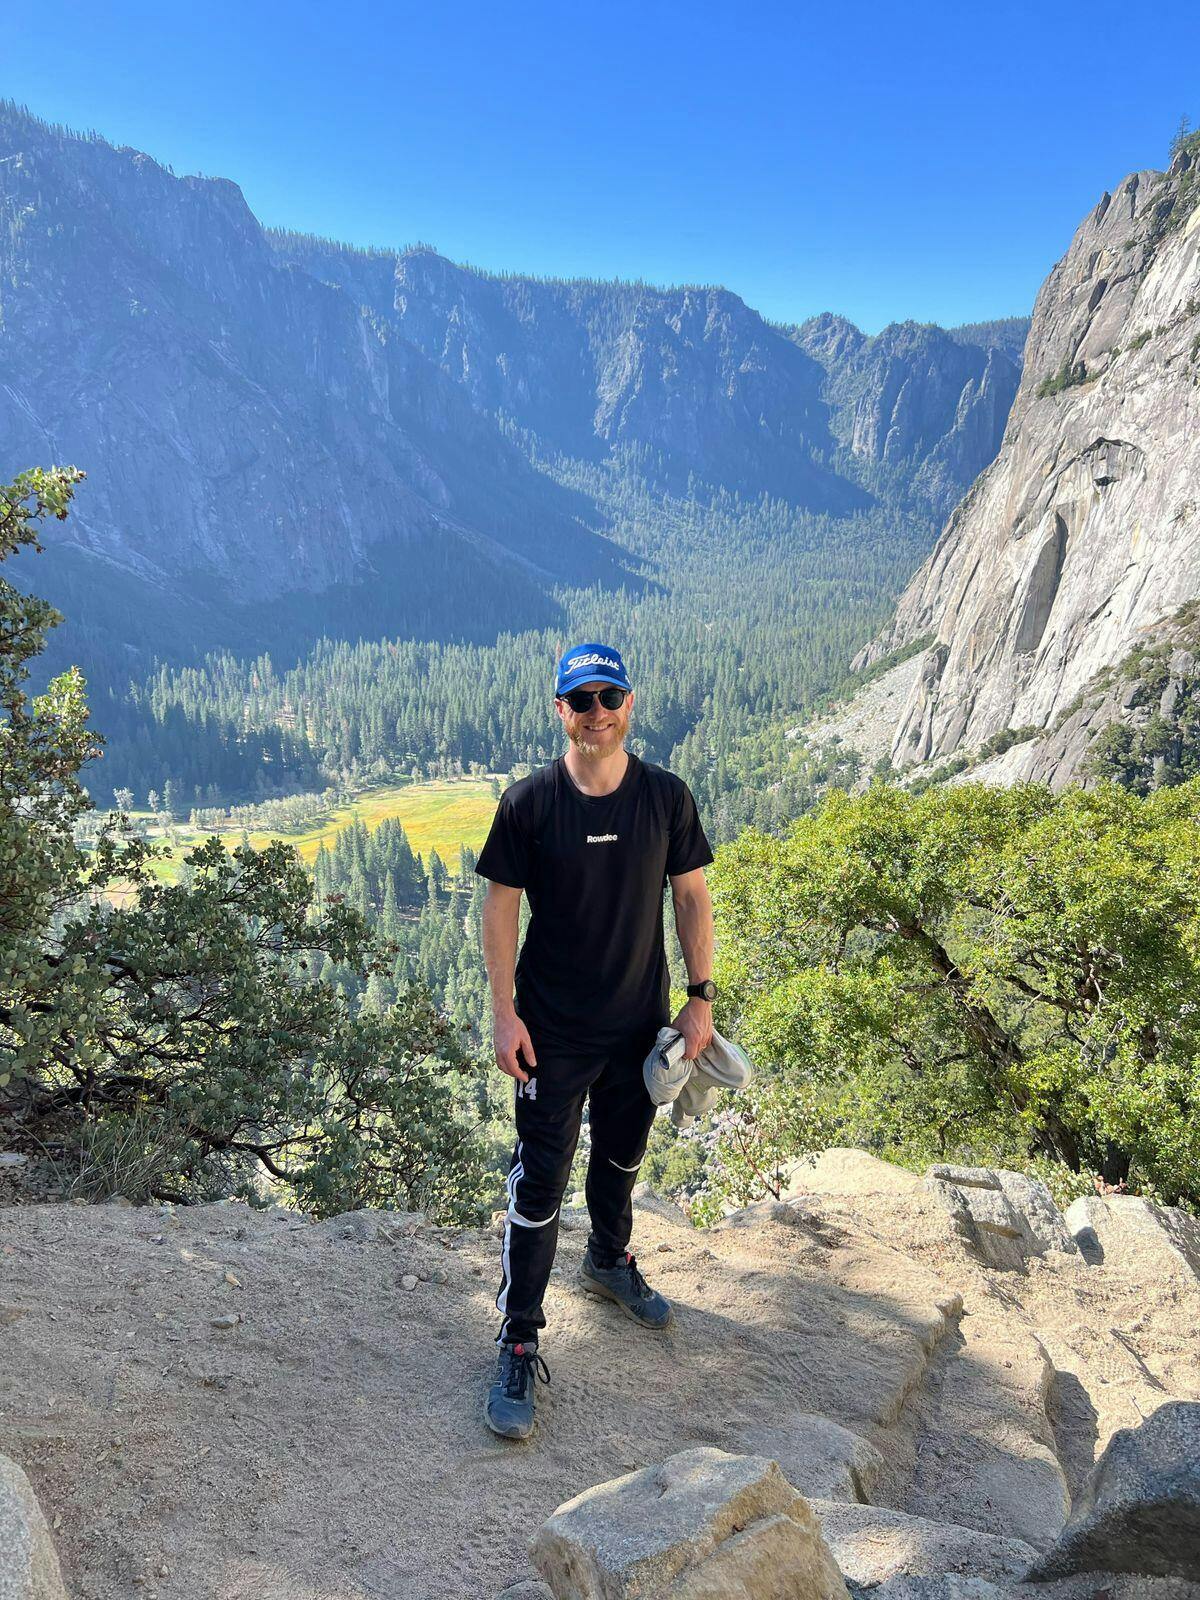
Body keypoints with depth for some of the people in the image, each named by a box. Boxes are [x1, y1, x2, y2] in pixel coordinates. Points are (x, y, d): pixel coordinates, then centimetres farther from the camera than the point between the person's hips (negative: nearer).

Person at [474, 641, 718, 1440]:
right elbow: (501, 907, -7)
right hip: (553, 1031, -3)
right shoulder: (529, 803, -13)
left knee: (623, 1157, 23)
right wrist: (504, 1013, -11)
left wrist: (702, 997, 0)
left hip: (641, 1023, 3)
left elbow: (692, 896, 1)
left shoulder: (667, 797, -7)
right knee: (540, 1183, 0)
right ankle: (520, 1344, 15)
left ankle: (610, 1261, 51)